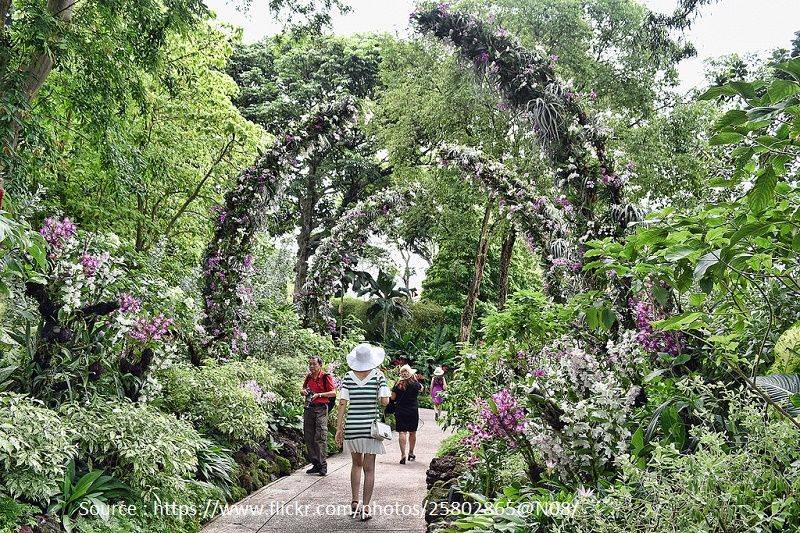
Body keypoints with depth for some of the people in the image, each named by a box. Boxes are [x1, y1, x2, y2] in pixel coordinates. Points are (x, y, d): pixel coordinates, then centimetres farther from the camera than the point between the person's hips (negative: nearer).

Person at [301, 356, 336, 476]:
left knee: (320, 437, -10)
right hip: (309, 408, 7)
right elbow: (304, 389, 27)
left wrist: (319, 394, -16)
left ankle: (323, 466, -5)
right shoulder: (308, 377, 13)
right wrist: (304, 392, 3)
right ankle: (315, 464, 16)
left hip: (321, 408, -6)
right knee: (308, 437, 7)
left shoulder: (326, 377, -5)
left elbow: (333, 393, -9)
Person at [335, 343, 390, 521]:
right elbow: (385, 401, -11)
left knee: (356, 463, 21)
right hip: (371, 426, -2)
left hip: (352, 426, 2)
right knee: (369, 469, 5)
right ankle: (365, 507, 5)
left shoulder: (349, 377, -1)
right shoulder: (378, 376, -6)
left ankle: (354, 502, 23)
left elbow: (342, 403, -5)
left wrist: (338, 428, -1)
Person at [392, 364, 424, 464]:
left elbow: (393, 397, -3)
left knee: (402, 432, -1)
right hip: (413, 411, 0)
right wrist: (415, 379, 13)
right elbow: (421, 388, 13)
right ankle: (411, 453, 25)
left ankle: (403, 454, -13)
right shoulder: (415, 384, -8)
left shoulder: (398, 384, -7)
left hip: (400, 411, 0)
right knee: (412, 432, 15)